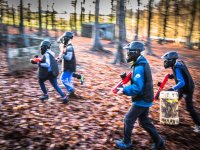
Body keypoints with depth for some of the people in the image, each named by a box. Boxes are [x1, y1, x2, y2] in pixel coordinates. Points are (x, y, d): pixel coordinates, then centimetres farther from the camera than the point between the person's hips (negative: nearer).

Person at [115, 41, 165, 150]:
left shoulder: (139, 67, -25)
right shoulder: (142, 63, 6)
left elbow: (137, 87, -30)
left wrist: (124, 90, -19)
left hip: (141, 101, -9)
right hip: (145, 99, 9)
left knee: (128, 120, 7)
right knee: (144, 121, 19)